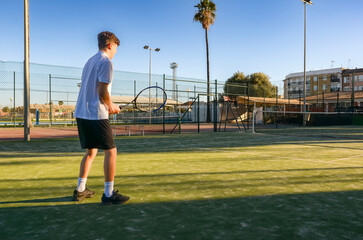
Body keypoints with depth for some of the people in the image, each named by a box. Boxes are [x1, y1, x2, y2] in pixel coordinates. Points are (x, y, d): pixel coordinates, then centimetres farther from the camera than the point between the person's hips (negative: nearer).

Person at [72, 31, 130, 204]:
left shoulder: (90, 61, 19)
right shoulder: (106, 62, -9)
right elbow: (102, 91, -17)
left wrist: (107, 106, 18)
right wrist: (112, 107, 0)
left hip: (81, 113, 9)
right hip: (96, 115, -9)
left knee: (91, 151, 17)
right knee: (111, 151, -1)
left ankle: (80, 190, 22)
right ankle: (109, 194, 1)